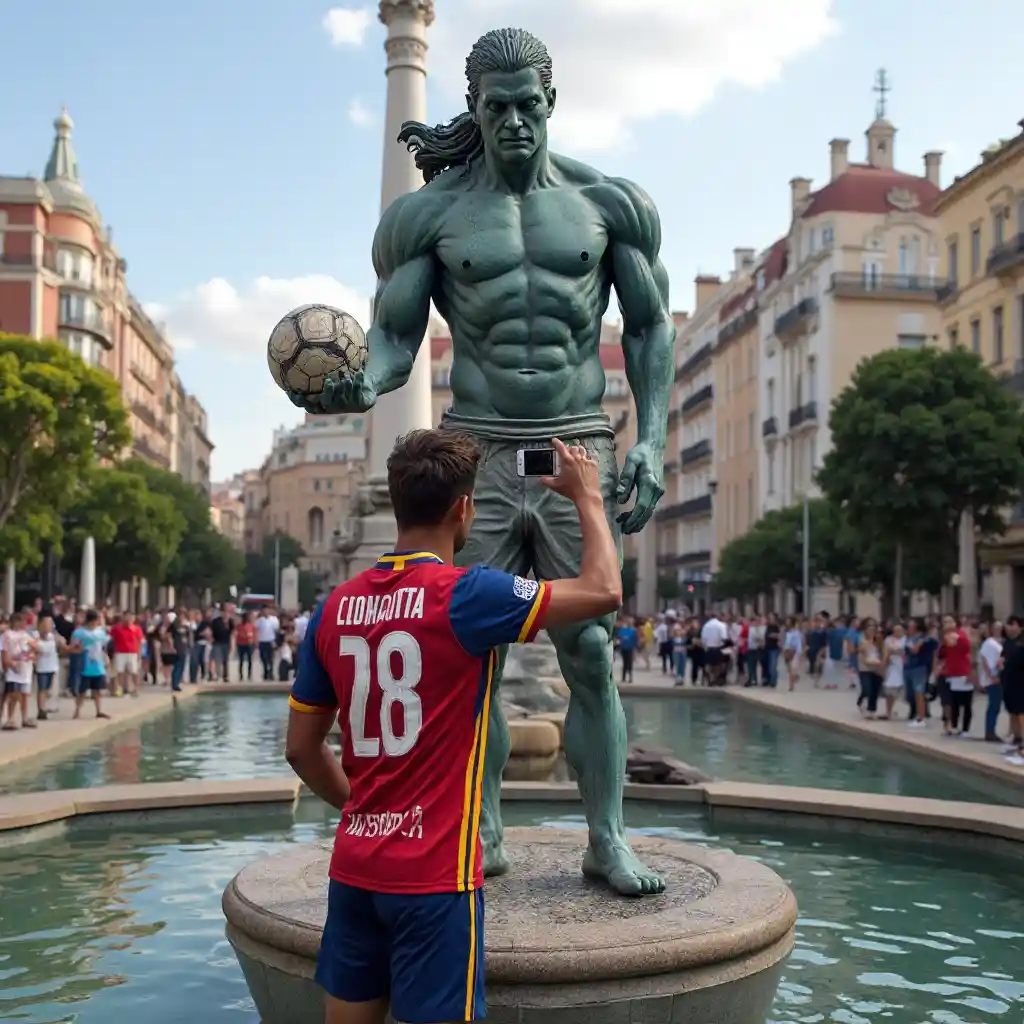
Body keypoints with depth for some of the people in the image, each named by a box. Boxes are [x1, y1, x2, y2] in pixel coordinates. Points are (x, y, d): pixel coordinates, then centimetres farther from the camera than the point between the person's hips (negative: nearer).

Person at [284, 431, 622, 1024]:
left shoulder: (335, 607, 3)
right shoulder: (464, 595, -14)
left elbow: (301, 747, 10)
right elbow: (603, 592, -8)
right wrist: (588, 497, 6)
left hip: (354, 866, 6)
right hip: (434, 873, -6)